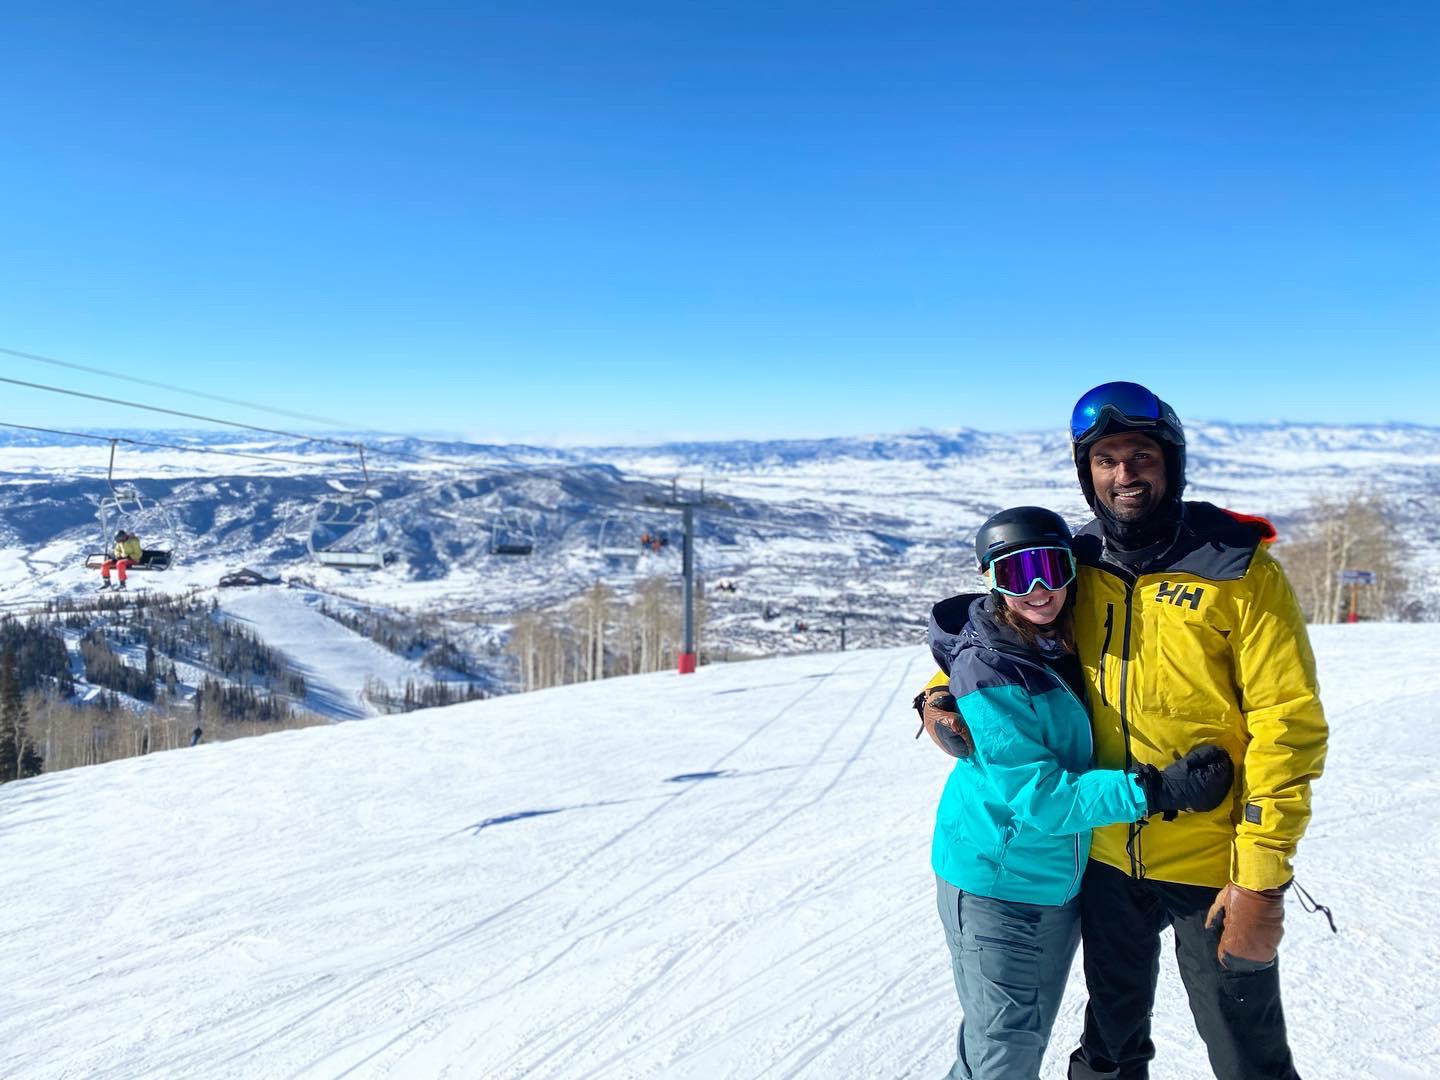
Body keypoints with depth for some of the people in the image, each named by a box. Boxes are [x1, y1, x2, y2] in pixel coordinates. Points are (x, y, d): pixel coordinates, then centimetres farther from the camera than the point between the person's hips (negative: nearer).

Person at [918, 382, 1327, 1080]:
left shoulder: (1240, 573, -13)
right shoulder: (1076, 569, -1)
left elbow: (1287, 726, -15)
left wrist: (1262, 879, -17)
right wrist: (942, 697, -7)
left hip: (1211, 864, -4)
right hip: (1107, 857, 4)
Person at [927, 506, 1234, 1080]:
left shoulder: (1065, 646, 0)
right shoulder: (986, 672, -23)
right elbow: (1039, 798, -25)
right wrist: (1158, 791, -28)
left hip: (1060, 880, 8)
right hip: (996, 887, -8)